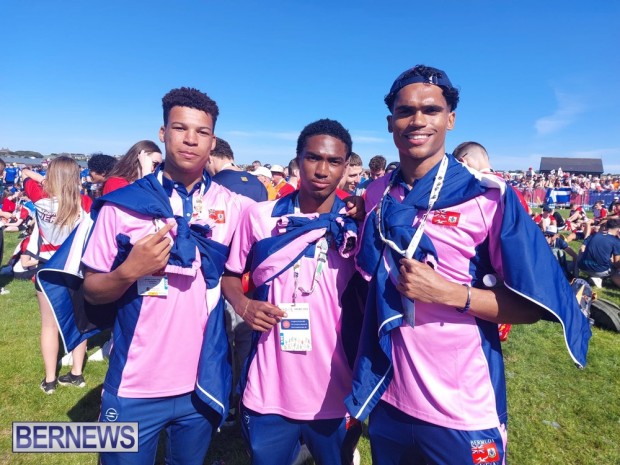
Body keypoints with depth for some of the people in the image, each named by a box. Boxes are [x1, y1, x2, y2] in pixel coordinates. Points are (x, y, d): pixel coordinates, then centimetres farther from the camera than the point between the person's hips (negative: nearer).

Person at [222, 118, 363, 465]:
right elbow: (230, 275, 8)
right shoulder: (259, 216, -4)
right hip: (268, 395, 0)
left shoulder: (358, 226, -4)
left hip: (336, 397, 1)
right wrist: (243, 305, -12)